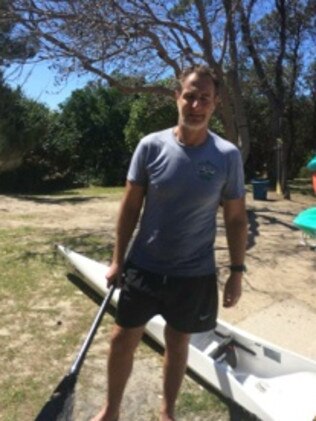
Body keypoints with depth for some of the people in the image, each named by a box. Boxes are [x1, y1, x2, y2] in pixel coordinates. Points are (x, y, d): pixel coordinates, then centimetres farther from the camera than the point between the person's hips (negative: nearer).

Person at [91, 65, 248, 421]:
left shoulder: (227, 156, -10)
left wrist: (237, 272, -2)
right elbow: (130, 207, -2)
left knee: (177, 344, 18)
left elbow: (236, 218, -1)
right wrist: (117, 261, 0)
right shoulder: (151, 146, -9)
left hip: (194, 273, 0)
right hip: (144, 267, 1)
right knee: (122, 340, 12)